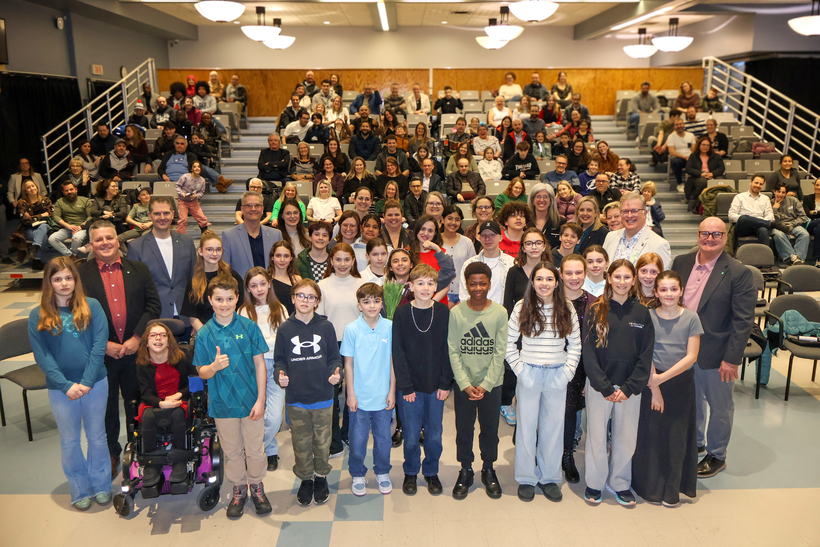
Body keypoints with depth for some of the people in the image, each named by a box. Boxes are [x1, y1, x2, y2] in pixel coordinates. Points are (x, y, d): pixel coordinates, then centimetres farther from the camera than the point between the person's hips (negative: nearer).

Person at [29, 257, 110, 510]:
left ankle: (101, 486, 29)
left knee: (97, 436, 13)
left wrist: (87, 382, -15)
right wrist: (66, 385, -14)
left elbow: (99, 345, -8)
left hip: (95, 382, 0)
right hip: (61, 388, 1)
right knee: (70, 441, 13)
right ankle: (80, 491, 28)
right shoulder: (38, 316, -1)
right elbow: (41, 356, -5)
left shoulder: (92, 306, -4)